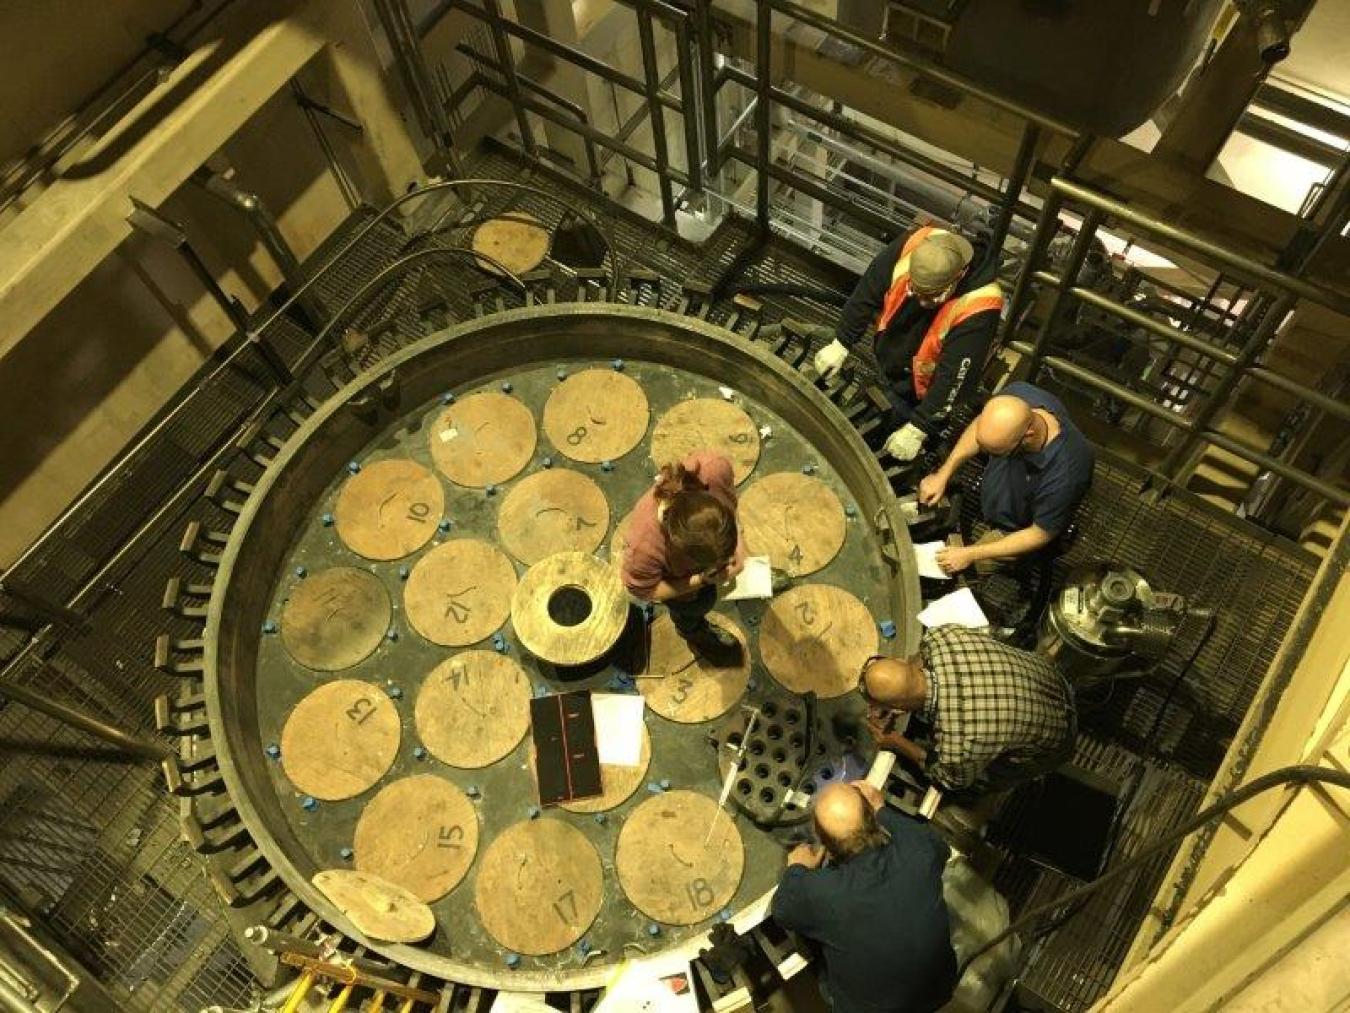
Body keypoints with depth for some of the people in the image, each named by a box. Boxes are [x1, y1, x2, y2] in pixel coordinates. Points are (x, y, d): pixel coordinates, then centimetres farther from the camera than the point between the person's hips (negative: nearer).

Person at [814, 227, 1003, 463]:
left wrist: (918, 430, -30)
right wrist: (841, 344, -9)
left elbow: (954, 378, -33)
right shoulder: (913, 246, -29)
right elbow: (868, 292, -14)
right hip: (884, 365, 4)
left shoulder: (978, 310, -40)